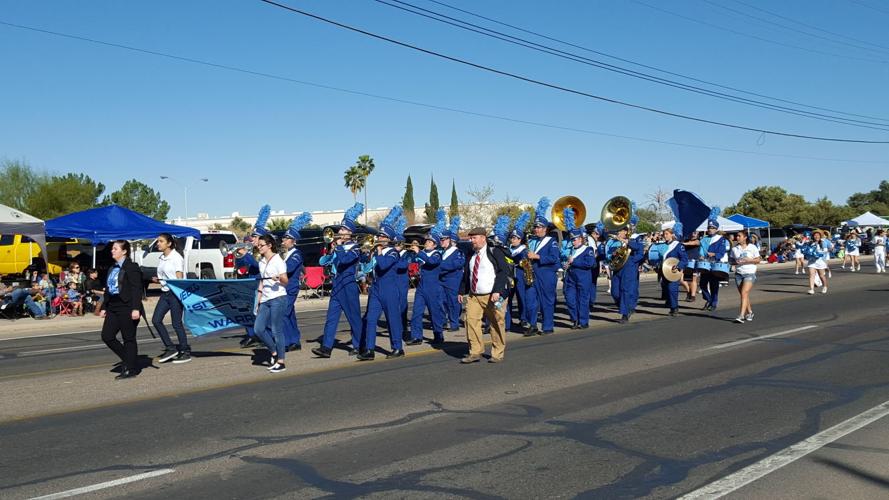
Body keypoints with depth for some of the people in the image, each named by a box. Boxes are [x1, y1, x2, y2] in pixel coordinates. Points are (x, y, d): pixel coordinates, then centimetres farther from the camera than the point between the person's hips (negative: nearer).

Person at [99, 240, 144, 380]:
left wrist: (136, 308, -22)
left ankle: (131, 369, 9)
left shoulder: (131, 267, -9)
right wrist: (104, 307, 18)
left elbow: (136, 289, -16)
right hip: (113, 308, 9)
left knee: (129, 339, -1)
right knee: (107, 336, 3)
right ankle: (128, 360, 18)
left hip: (127, 308, -9)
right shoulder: (112, 269, 17)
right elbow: (108, 290, 21)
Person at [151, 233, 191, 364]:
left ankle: (185, 352, 8)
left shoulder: (176, 257, -9)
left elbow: (179, 278, -13)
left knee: (176, 323, -3)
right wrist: (157, 279, 2)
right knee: (156, 320, 0)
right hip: (165, 293, 8)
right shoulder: (160, 258, 13)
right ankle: (170, 348, 10)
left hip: (175, 293, -8)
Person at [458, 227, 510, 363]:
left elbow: (503, 272, -12)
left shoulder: (495, 253, -6)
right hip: (473, 296, 5)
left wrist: (497, 291, -21)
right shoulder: (471, 255, 13)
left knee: (496, 325, 3)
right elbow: (466, 274, 20)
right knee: (471, 321, -6)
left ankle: (498, 354, 15)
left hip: (492, 296, -5)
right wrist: (462, 291, 16)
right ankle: (475, 353, 0)